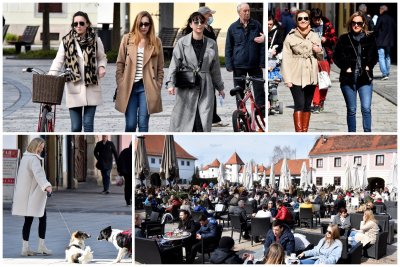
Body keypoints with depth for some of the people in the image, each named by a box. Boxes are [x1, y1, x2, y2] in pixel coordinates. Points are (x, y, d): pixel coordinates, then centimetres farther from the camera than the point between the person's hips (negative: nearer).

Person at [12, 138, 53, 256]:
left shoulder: (25, 157, 11)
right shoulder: (34, 159, -19)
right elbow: (38, 173, -39)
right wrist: (46, 186, -54)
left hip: (24, 195, 8)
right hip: (35, 194, -8)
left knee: (28, 220, 9)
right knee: (43, 218, 6)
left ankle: (25, 248, 6)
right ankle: (41, 246, 7)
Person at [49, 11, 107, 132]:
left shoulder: (95, 40, 3)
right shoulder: (66, 41, 0)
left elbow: (102, 57, 15)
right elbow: (58, 60, -5)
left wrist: (101, 67, -7)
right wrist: (51, 75, -21)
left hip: (91, 87, 0)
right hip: (74, 87, 0)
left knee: (88, 123, -4)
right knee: (75, 126, 0)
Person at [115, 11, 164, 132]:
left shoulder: (156, 42, 5)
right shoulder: (127, 39, 5)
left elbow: (160, 68, 8)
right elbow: (120, 63, 7)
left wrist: (158, 88, 1)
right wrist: (120, 85, 1)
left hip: (147, 87, 0)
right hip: (129, 86, 0)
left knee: (143, 124, -3)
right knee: (130, 124, 0)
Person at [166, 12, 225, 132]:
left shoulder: (211, 44, 8)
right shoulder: (182, 43, 0)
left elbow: (215, 68, 17)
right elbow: (174, 63, -5)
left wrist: (220, 87, 22)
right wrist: (171, 83, -17)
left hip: (205, 87, 2)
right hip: (187, 87, -2)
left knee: (204, 121, -5)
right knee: (182, 117, 1)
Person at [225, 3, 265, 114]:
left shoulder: (257, 26, 3)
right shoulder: (233, 28, 3)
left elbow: (262, 45, 5)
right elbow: (228, 48, 6)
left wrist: (262, 62, -2)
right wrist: (229, 65, -1)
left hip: (255, 65, 0)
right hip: (239, 65, 0)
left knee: (259, 88, -2)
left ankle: (261, 108, 5)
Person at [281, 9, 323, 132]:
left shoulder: (315, 37, 10)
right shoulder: (290, 37, -3)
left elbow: (321, 57, 19)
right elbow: (286, 58, -5)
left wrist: (319, 51, -5)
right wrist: (287, 79, -12)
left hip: (311, 76, 4)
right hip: (296, 76, -4)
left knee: (307, 106, 9)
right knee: (299, 105, -14)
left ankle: (305, 131, 16)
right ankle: (299, 132, -16)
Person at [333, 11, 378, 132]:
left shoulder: (369, 38, 5)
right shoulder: (344, 39, 2)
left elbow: (375, 56, 12)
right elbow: (336, 56, 3)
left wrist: (368, 67, -2)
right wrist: (346, 68, -7)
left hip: (365, 78, 0)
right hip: (348, 79, 0)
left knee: (366, 108, -9)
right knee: (351, 110, 6)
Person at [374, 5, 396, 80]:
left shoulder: (380, 18, -12)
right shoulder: (391, 18, 6)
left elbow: (376, 29, -15)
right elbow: (395, 28, 9)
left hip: (381, 41, -6)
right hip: (389, 41, 6)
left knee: (381, 57, -7)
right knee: (387, 57, 17)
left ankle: (384, 74, -17)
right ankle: (387, 73, 21)